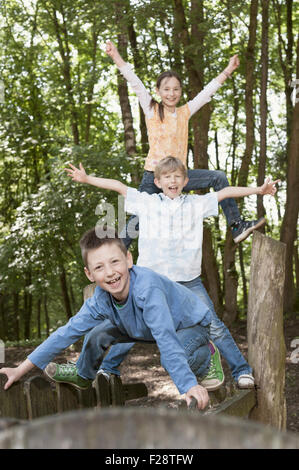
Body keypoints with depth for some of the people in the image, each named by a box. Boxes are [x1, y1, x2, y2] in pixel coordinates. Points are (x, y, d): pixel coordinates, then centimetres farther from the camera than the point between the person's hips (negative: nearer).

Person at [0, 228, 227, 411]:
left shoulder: (147, 287, -42)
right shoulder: (100, 300, -22)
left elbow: (166, 340, -48)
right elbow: (67, 333, -14)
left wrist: (190, 386, -54)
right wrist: (21, 370, -13)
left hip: (192, 323, -6)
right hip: (146, 328, 6)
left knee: (174, 359, -35)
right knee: (98, 334, -5)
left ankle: (207, 355, -2)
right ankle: (83, 375, 25)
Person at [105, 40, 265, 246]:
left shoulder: (185, 112, 10)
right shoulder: (152, 110, 1)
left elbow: (208, 91, 12)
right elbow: (135, 83, -7)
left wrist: (228, 70, 11)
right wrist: (116, 57, -14)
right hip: (153, 175, -3)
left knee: (219, 177, -7)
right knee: (136, 222, -4)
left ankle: (237, 226, -6)